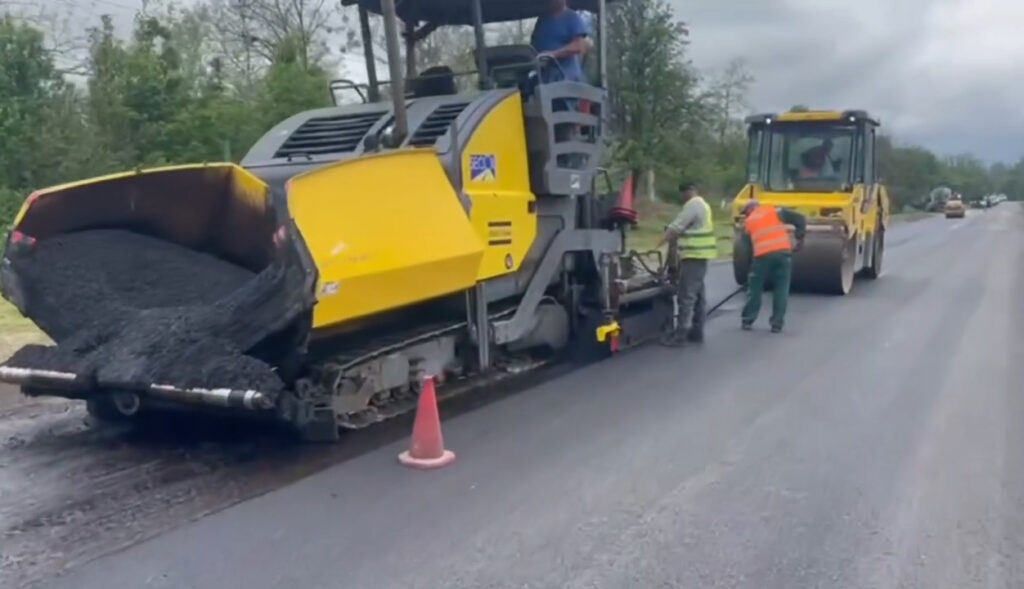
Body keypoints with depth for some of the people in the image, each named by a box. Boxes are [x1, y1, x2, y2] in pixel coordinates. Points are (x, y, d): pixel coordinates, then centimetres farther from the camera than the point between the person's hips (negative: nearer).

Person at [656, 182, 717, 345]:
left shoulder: (692, 205, -13)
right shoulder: (702, 204, 22)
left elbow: (675, 228, -18)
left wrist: (658, 244, -15)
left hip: (694, 255, -11)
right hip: (700, 255, 11)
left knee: (687, 296, -12)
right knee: (698, 295, 13)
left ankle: (680, 335, -13)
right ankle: (697, 332, 18)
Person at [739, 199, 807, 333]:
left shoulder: (748, 222, 20)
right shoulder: (776, 211, 18)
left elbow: (748, 246, 17)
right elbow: (800, 219, 9)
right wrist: (800, 238, 15)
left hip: (762, 256, 0)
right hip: (783, 252, 0)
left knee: (755, 288, 15)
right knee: (781, 289, 9)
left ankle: (747, 321, 19)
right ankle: (777, 324, 9)